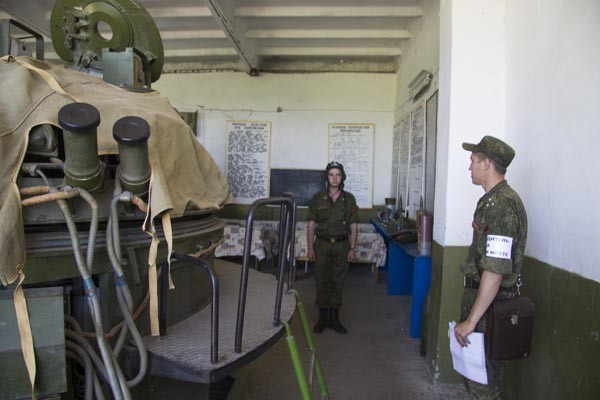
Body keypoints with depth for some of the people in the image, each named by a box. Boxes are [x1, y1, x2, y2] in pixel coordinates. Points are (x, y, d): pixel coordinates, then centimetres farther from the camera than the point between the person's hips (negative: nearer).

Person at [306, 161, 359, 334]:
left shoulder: (349, 199, 2)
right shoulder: (318, 198, 0)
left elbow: (354, 226, 3)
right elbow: (311, 224, 1)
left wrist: (352, 248, -3)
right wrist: (310, 247, -5)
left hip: (342, 245, 1)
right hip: (322, 244, 0)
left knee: (338, 282, 7)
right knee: (321, 282, 5)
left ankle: (334, 318, 20)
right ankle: (323, 318, 18)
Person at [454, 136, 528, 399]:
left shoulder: (499, 205, -22)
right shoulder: (494, 199, 11)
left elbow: (494, 272, -27)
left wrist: (471, 320, -24)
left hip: (489, 302, -10)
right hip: (481, 295, 10)